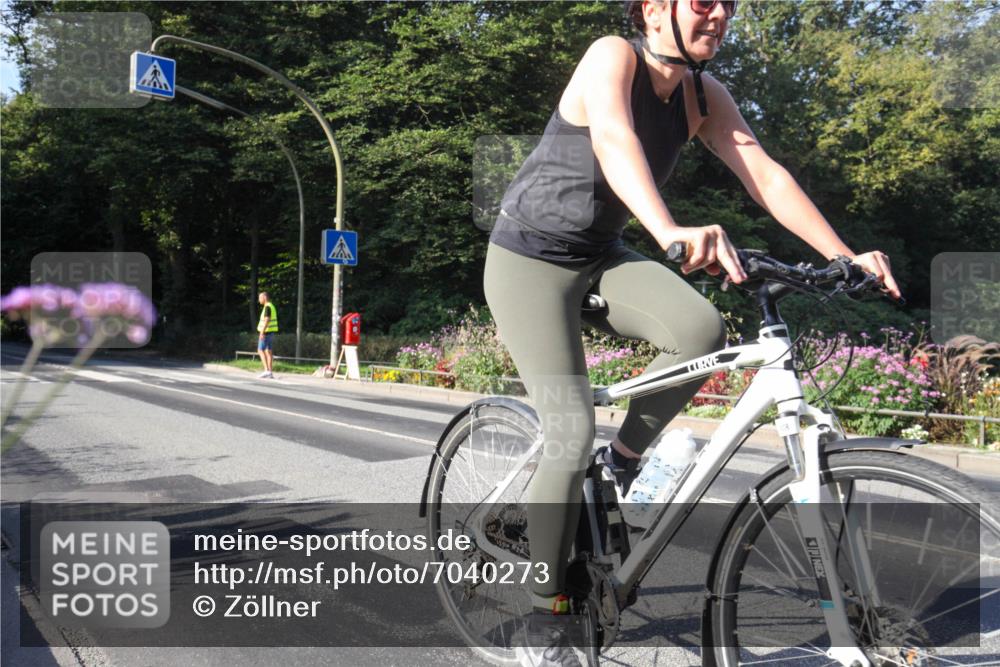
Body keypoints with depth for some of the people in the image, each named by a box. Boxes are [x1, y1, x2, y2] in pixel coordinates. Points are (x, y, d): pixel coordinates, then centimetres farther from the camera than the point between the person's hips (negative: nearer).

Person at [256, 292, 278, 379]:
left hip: (267, 332, -10)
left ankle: (267, 370, -13)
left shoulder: (267, 307, -14)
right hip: (271, 332, 10)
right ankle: (270, 372, 5)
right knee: (269, 351, 7)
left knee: (261, 350, -7)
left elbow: (267, 320, -23)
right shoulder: (272, 307, 17)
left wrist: (262, 332, -26)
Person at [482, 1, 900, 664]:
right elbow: (613, 141, -38)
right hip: (531, 258, -5)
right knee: (571, 435, -15)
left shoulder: (705, 94, 1)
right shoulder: (613, 56, -18)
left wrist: (845, 255, -17)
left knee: (702, 329, -25)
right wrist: (672, 232, -56)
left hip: (601, 258, 6)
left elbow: (765, 174, -6)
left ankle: (622, 462, 2)